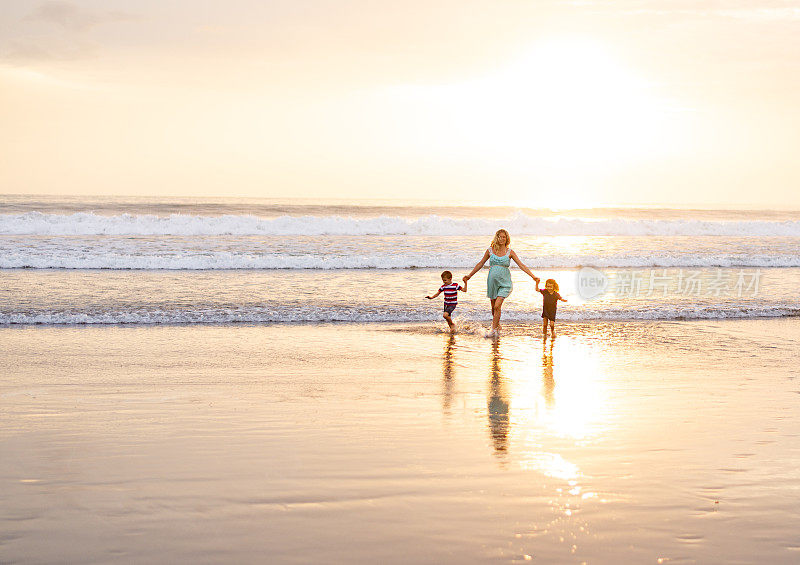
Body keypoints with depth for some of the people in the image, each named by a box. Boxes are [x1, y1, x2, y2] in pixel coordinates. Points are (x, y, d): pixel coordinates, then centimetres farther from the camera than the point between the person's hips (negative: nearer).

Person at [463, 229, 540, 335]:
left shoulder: (509, 252, 0)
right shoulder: (490, 250, 4)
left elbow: (521, 265, -2)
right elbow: (481, 264, 14)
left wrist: (533, 276, -10)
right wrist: (469, 275, 16)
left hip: (504, 282, -3)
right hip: (492, 281, 3)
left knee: (497, 306, -15)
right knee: (493, 306, 9)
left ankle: (494, 330, -9)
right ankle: (497, 324, 32)